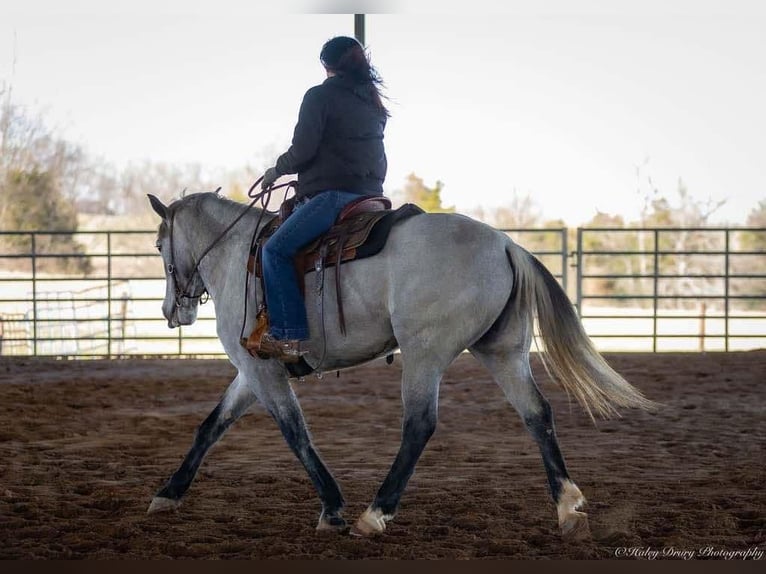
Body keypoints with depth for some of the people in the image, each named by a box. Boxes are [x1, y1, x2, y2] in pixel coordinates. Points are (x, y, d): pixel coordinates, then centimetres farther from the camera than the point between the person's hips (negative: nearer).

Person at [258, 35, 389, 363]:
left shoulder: (320, 96, -3)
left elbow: (302, 151, -9)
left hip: (332, 193, -9)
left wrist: (278, 170, 9)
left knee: (276, 250, -11)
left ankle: (291, 336, -20)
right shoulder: (374, 104, 20)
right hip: (371, 194, 9)